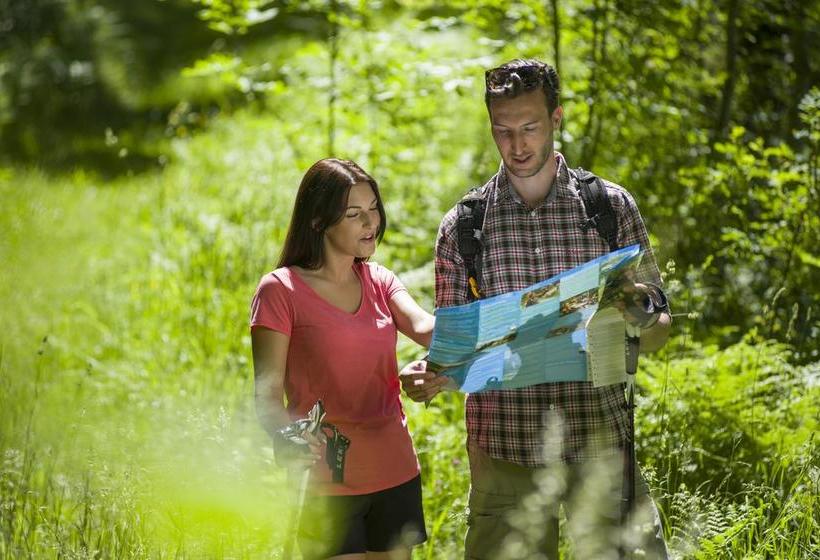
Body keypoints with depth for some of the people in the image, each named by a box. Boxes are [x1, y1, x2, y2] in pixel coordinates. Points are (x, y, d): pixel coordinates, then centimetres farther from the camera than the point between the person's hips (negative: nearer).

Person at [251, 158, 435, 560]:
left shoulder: (379, 281, 10)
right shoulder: (280, 290, -6)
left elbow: (425, 328, -10)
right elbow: (267, 396, -9)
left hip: (397, 475, 5)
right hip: (328, 485, -5)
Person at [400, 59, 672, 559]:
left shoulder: (613, 207, 4)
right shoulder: (463, 225, 4)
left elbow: (658, 331, 8)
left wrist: (641, 317, -15)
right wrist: (428, 375, -14)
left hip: (599, 441, 0)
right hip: (504, 445, 0)